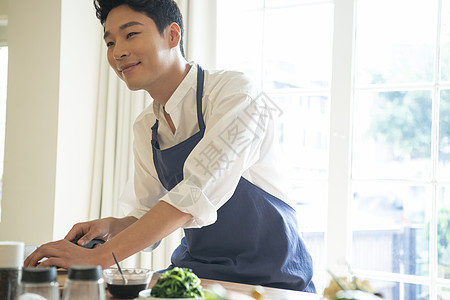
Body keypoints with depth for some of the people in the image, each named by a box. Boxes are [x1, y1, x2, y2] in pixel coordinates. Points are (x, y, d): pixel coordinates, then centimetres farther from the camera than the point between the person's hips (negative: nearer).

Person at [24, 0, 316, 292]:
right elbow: (149, 215, 13)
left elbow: (197, 196, -27)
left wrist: (99, 256, -30)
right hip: (196, 268, 6)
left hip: (270, 275, -6)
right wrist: (112, 227, -10)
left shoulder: (234, 93, -16)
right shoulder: (144, 128, 7)